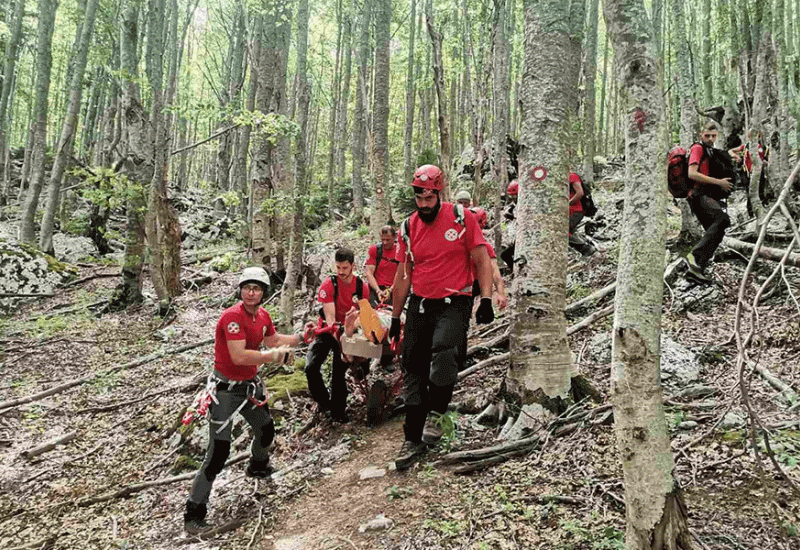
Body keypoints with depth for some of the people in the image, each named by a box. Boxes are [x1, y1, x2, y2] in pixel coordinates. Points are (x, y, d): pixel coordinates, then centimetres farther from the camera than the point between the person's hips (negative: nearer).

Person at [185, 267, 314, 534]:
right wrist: (276, 356, -27)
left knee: (266, 431, 25)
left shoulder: (262, 315, 2)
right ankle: (194, 512, 3)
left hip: (250, 386, 8)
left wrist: (301, 336, 8)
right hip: (226, 389, -8)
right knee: (218, 451, -9)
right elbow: (239, 356, -32)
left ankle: (258, 467, 56)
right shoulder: (233, 316, -25)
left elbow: (274, 340, 17)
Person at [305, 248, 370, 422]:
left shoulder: (362, 287, -8)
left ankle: (337, 411, 18)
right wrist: (338, 336, -36)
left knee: (339, 373, -2)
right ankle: (324, 403, 4)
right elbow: (330, 317, -21)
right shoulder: (328, 284, -16)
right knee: (311, 367, -18)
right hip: (327, 332, -1)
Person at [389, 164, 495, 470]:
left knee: (445, 353, -29)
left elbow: (481, 260, -1)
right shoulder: (408, 228, 6)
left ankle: (435, 413, -4)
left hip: (454, 304, -4)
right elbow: (403, 275, 12)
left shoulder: (462, 218, -3)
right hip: (419, 306, 4)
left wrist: (486, 300, -11)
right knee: (413, 373, 5)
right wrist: (395, 317, 13)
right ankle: (414, 440, 19)